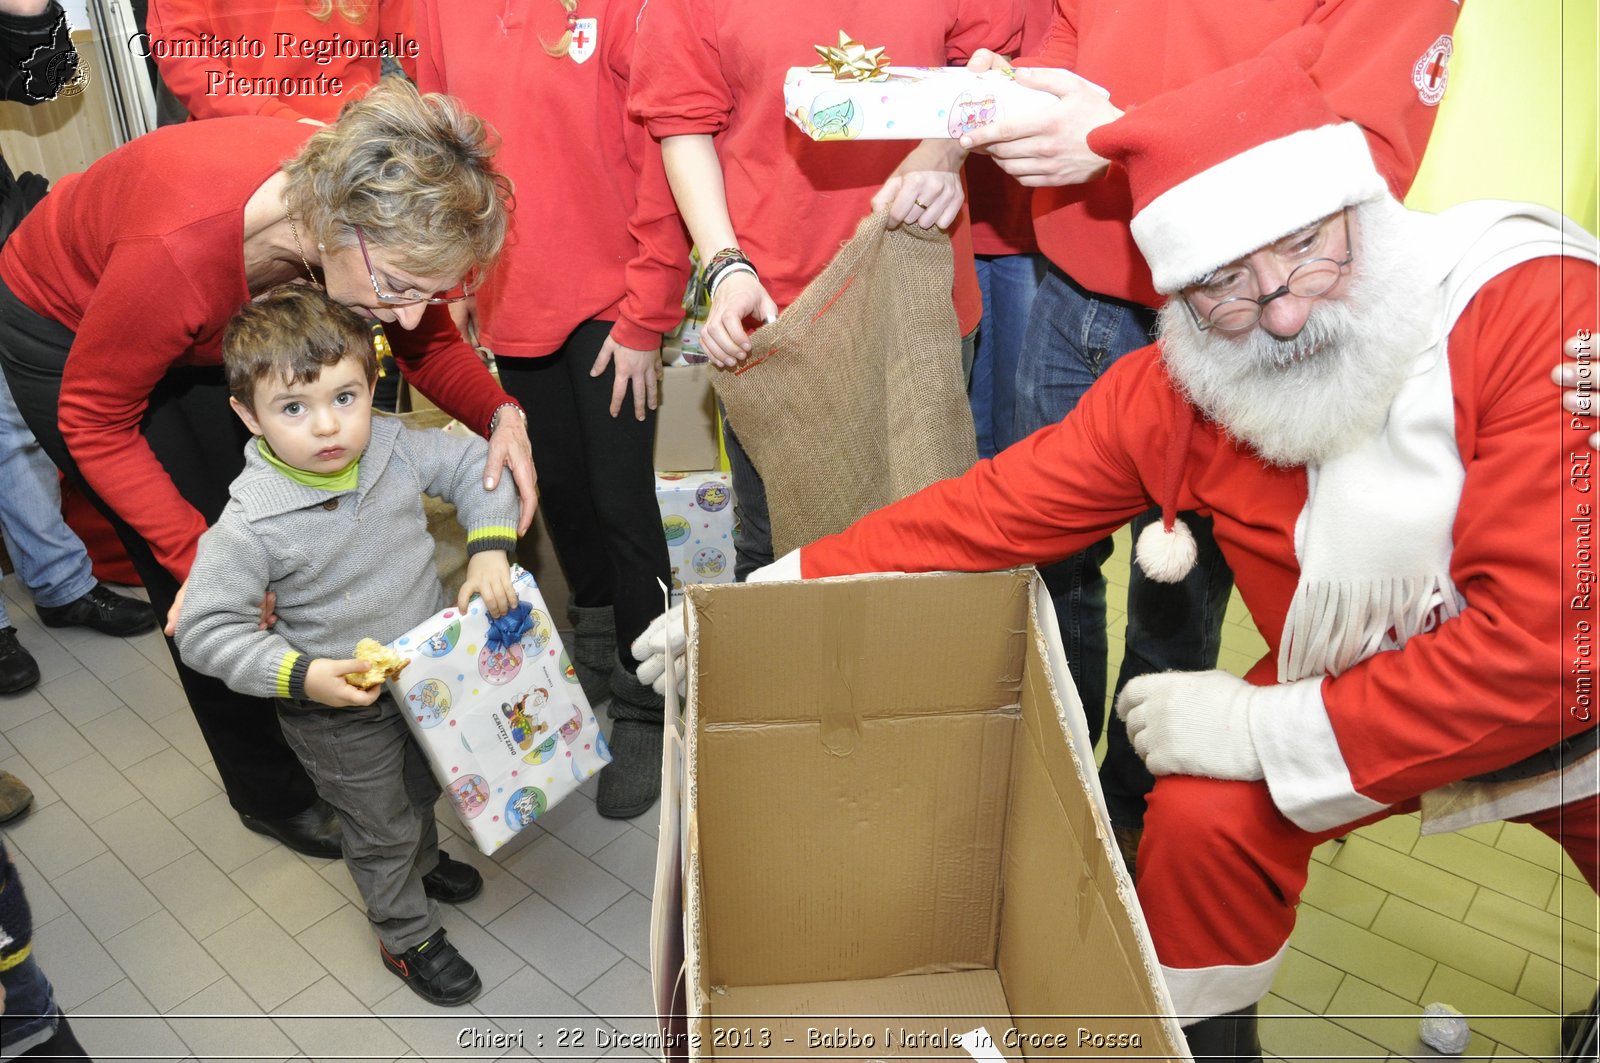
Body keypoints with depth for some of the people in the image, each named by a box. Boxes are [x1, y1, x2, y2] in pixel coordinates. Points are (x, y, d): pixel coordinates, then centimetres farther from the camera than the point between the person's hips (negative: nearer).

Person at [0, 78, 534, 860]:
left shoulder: (377, 214, -30)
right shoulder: (177, 251, -44)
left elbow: (428, 342, -13)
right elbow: (94, 421, -26)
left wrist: (500, 414, -33)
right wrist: (198, 557, -33)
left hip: (214, 328, 5)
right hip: (69, 340, -5)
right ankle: (269, 793, 22)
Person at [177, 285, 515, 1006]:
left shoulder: (393, 448, -18)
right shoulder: (252, 523, -30)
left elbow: (473, 464, -4)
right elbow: (204, 629, -24)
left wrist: (489, 550, -16)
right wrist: (301, 674, -32)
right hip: (339, 708, -5)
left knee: (422, 786, 31)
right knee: (380, 825, 16)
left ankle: (422, 859, 63)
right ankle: (406, 936, 42)